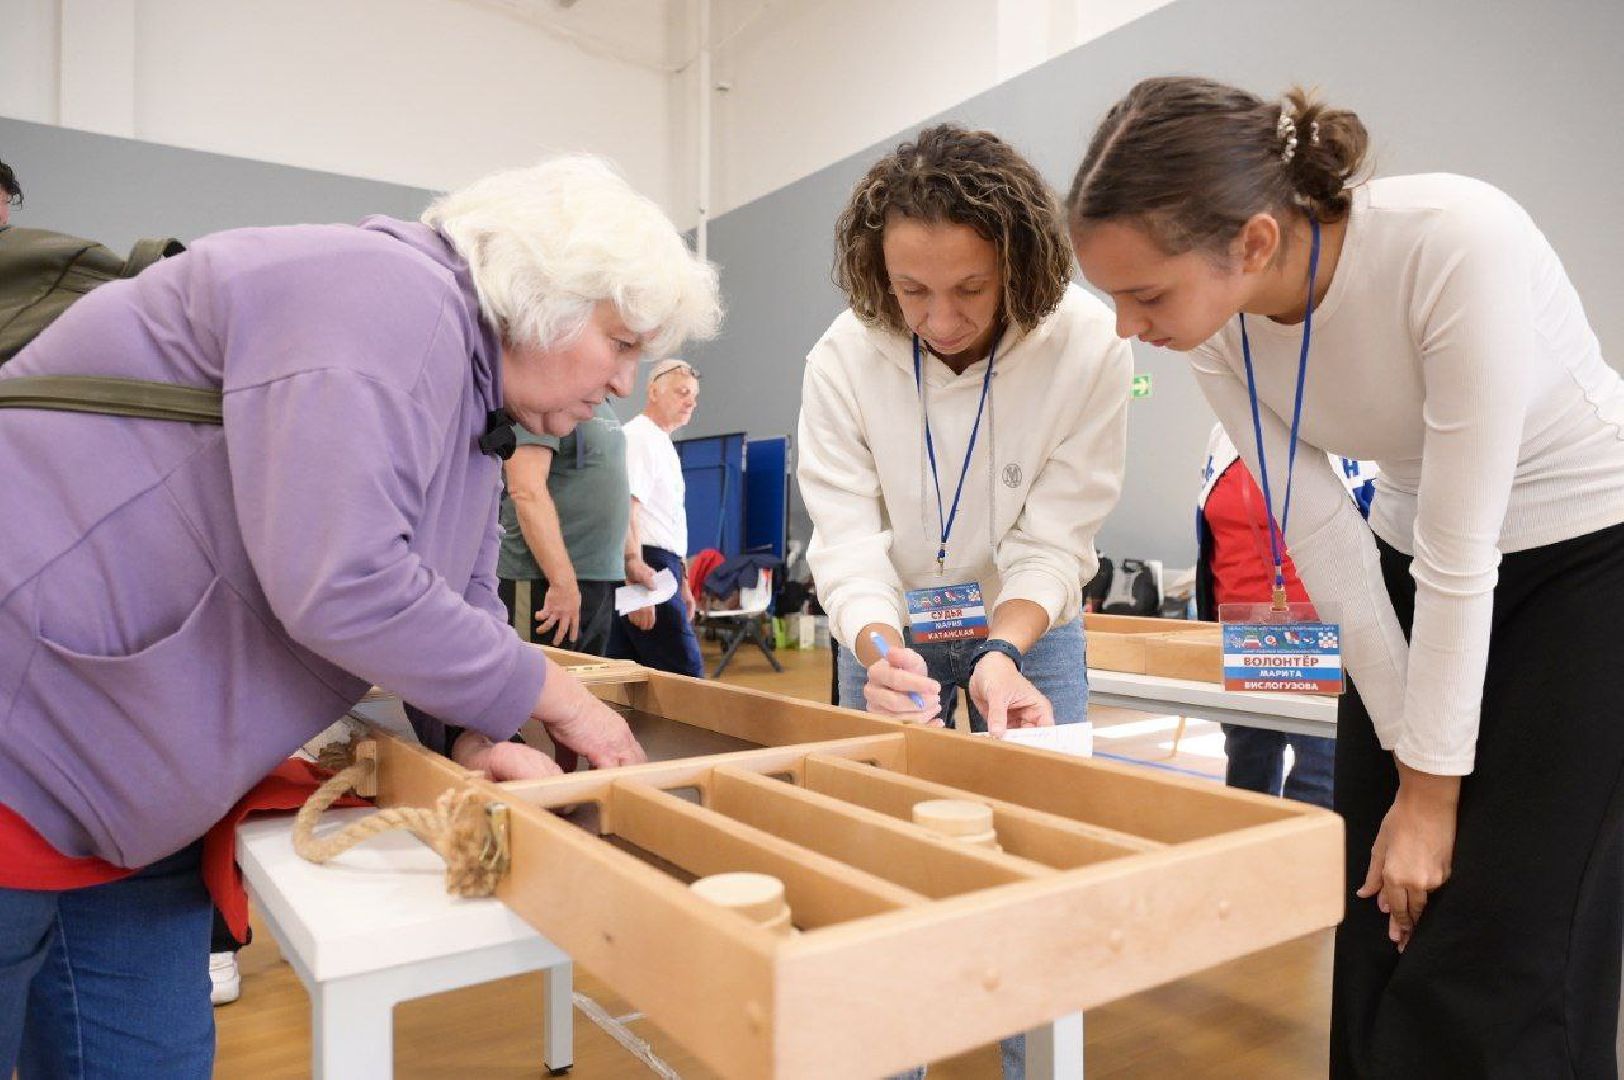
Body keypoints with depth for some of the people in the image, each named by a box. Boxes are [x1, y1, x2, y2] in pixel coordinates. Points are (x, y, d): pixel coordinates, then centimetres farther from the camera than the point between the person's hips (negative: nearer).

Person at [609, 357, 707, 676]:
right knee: (686, 675, -10)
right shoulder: (639, 437, -9)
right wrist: (636, 574, -27)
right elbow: (625, 511, -19)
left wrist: (681, 580, 26)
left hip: (661, 567, 10)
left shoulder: (664, 444, 22)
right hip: (648, 568, -10)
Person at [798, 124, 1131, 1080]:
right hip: (890, 632, 1)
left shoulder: (1087, 345, -23)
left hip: (1029, 628, 0)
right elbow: (846, 534, -22)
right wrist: (879, 648, -40)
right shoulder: (844, 358, -20)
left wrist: (1003, 652, -37)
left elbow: (1054, 539, -21)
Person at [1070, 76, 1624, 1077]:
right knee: (1379, 928, 5)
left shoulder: (1458, 243, -33)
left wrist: (1434, 789, -18)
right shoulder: (1220, 336, -16)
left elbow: (1460, 556, -27)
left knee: (1499, 953, -4)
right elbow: (1330, 546, -10)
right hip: (1430, 569, 5)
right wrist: (1405, 765, -6)